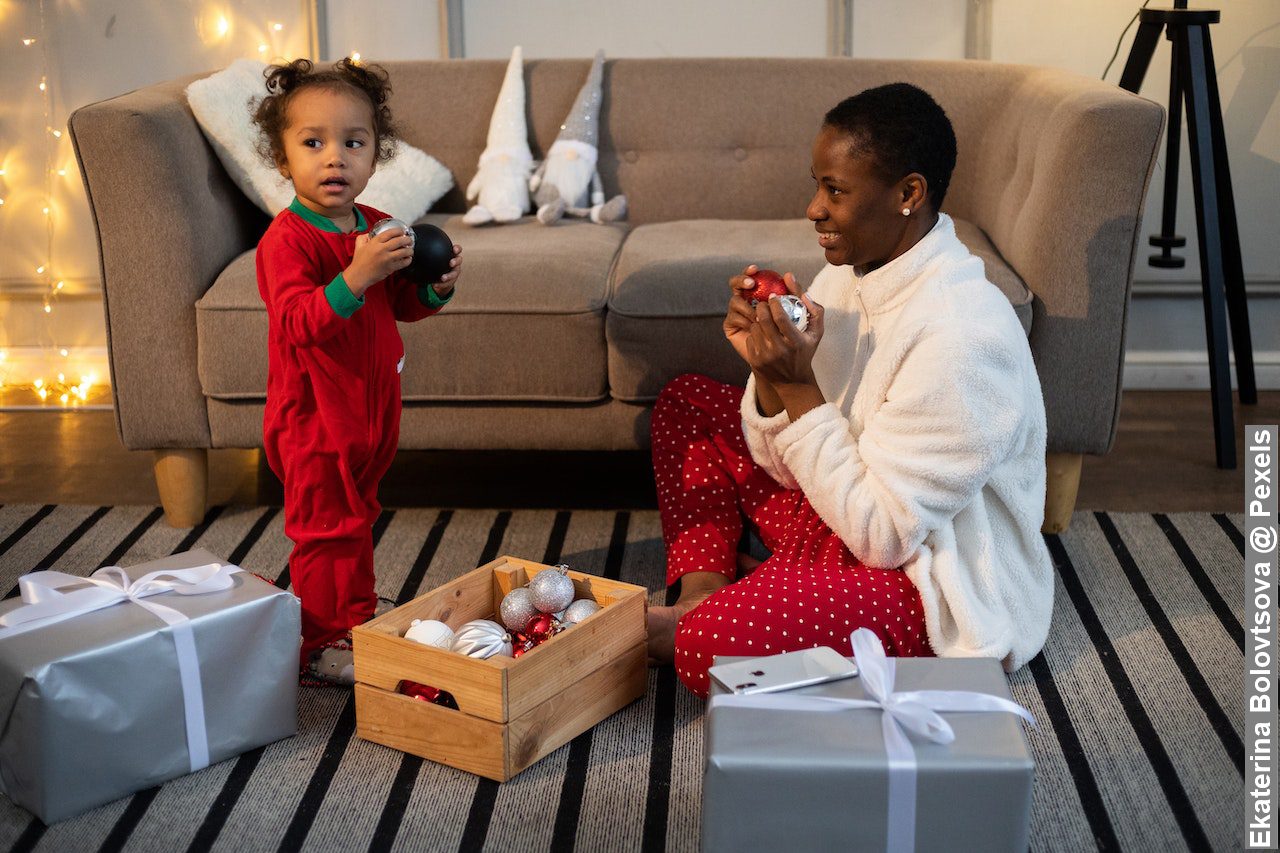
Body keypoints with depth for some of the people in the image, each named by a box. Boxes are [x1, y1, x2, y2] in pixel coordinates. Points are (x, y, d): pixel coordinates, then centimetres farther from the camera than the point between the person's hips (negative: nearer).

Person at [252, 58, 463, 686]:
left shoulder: (377, 227, 5)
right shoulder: (288, 239, -20)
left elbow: (402, 306, 15)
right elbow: (299, 323, -31)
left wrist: (436, 286, -6)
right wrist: (356, 276, -42)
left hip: (371, 404, 8)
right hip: (314, 412, -8)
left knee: (356, 516, 23)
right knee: (328, 527, 0)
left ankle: (359, 617, 40)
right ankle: (321, 650, 12)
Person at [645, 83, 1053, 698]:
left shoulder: (961, 336, -28)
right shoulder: (850, 275, 0)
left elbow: (883, 535, -25)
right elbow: (787, 464, 4)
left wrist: (799, 385, -27)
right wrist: (768, 367, -16)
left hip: (936, 590, -9)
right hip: (843, 519, 10)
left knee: (712, 645, -33)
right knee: (685, 401, 13)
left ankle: (698, 621, 2)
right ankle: (702, 593, 0)